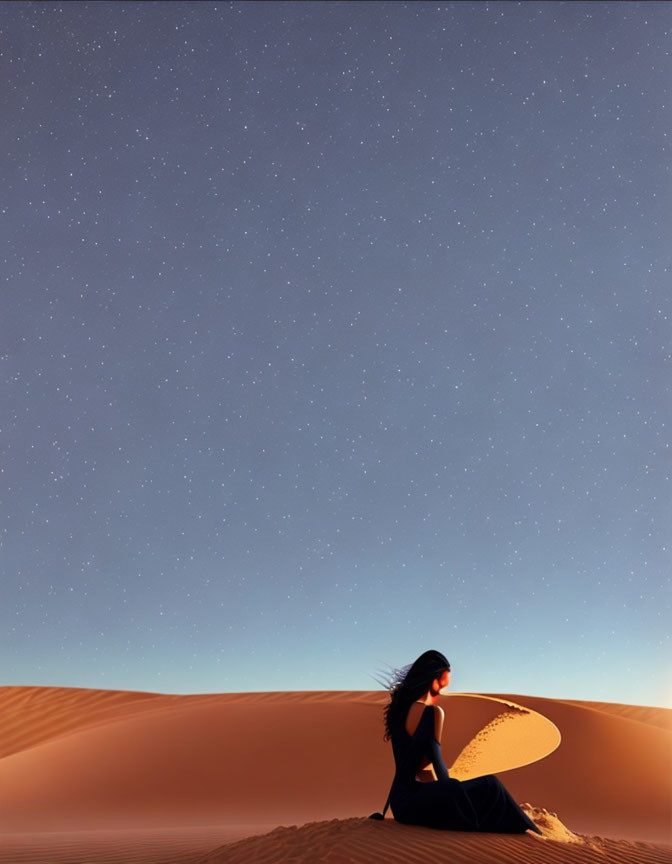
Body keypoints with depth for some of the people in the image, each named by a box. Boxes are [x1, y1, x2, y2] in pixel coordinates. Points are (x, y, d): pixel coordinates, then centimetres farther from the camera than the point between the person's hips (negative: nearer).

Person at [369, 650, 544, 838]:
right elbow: (434, 756, -9)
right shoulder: (433, 712, -17)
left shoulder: (398, 706, 8)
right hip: (415, 802, -9)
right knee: (490, 787, -1)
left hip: (399, 800, 9)